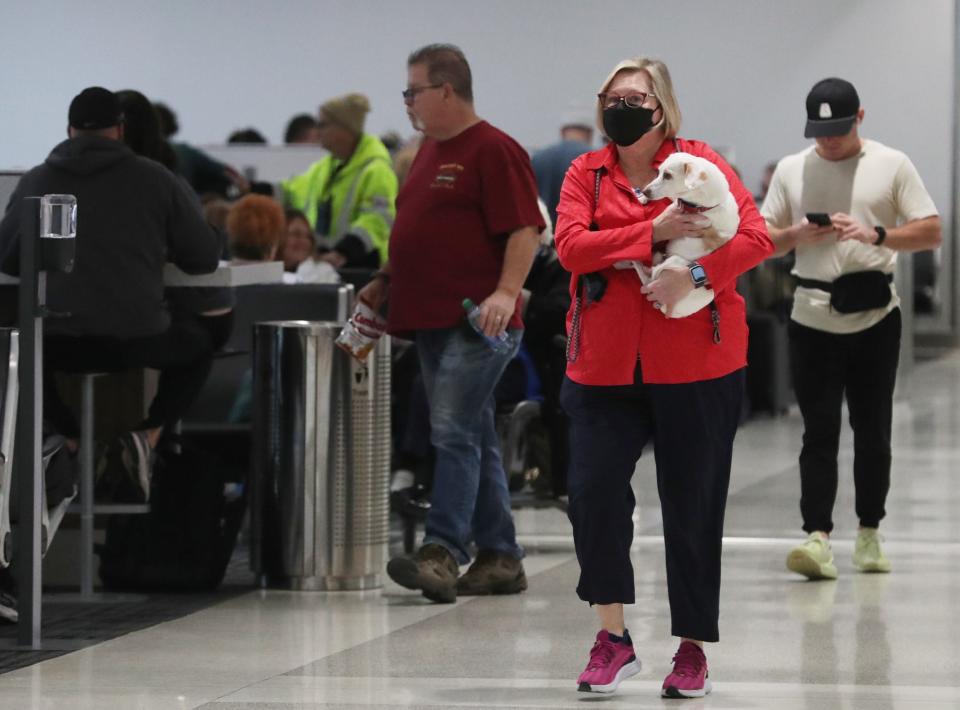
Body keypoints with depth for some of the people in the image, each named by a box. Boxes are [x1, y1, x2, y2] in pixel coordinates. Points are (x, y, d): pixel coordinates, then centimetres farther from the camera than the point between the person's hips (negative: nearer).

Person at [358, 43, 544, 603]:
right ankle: (500, 559, 16)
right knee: (475, 440, 11)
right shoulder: (432, 150, 19)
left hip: (476, 324, -10)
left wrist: (506, 292, -27)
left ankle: (442, 552, -22)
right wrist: (387, 281, 20)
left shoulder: (494, 151, -10)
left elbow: (525, 230, -16)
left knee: (454, 435, -16)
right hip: (433, 320, 10)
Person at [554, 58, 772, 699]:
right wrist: (653, 232, -18)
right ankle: (613, 639, 2)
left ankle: (693, 649, 17)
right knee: (592, 491, -12)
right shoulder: (587, 173, 8)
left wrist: (695, 274, -21)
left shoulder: (701, 162, 2)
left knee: (693, 508, 4)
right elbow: (571, 246, -8)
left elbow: (756, 237, -6)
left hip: (696, 366, -1)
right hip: (606, 368, 2)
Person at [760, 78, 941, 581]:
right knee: (819, 433, -5)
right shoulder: (791, 170, 7)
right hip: (812, 319, 1)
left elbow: (931, 233, -2)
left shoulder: (891, 166, 1)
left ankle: (869, 535, 18)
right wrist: (797, 234, -11)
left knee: (872, 432, 7)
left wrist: (875, 234, -18)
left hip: (875, 317, -1)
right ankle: (818, 538, -12)